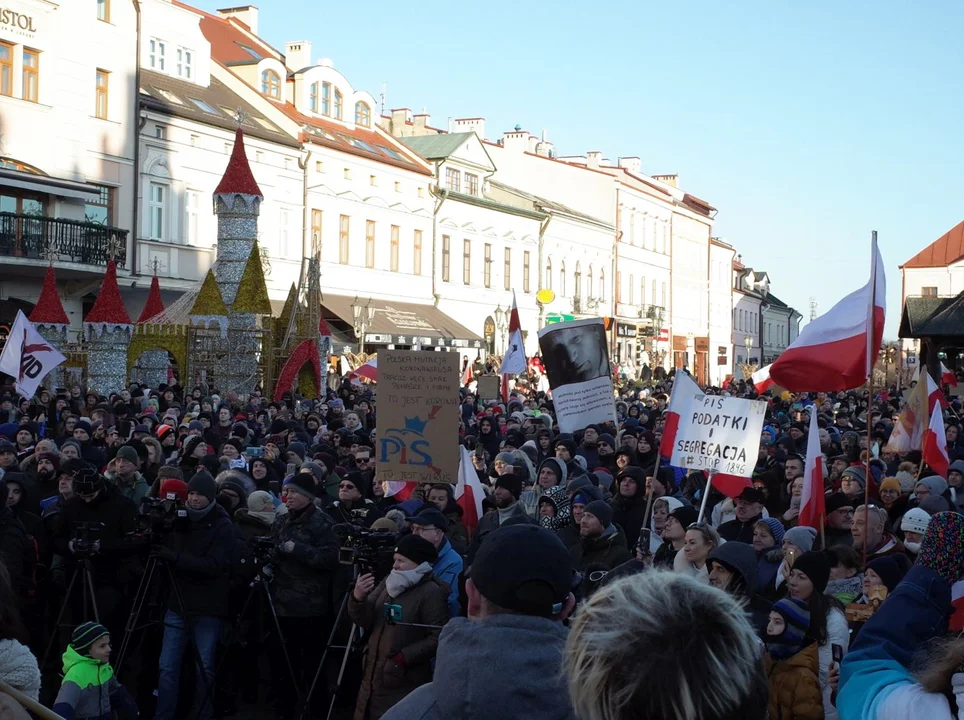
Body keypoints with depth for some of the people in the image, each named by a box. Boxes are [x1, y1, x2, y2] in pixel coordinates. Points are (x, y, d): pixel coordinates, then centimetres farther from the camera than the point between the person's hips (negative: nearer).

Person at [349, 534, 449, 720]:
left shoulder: (431, 592, -10)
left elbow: (438, 638, -16)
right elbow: (365, 622, 5)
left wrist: (404, 658, -19)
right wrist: (358, 599, -14)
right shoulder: (387, 583, 11)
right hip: (373, 678, 7)